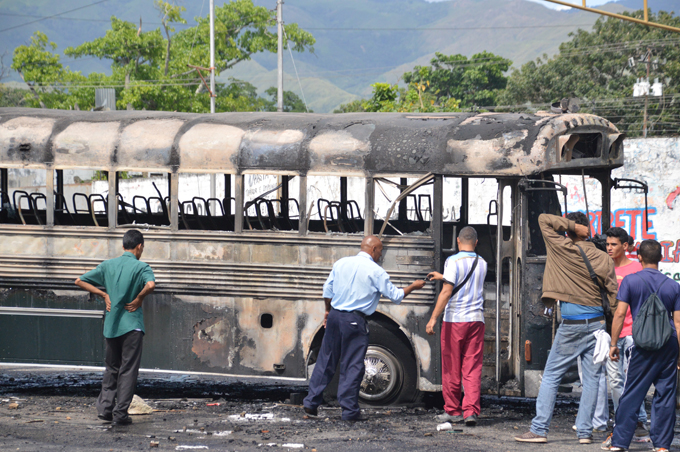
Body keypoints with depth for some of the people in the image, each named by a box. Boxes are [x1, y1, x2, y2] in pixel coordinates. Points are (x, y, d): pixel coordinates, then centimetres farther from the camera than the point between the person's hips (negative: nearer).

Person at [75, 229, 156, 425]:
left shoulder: (107, 265, 7)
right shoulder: (141, 267, -8)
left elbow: (80, 281, 10)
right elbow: (150, 285, -29)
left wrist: (104, 294, 8)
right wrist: (139, 299, -11)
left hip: (111, 326, 4)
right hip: (132, 325, -4)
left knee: (111, 368, 18)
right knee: (128, 370, 1)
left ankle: (105, 407, 10)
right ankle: (120, 413, -2)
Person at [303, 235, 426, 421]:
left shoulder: (341, 263, 8)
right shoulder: (375, 271, -6)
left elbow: (328, 289, 13)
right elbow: (395, 295, -1)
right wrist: (413, 287, 14)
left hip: (335, 315, 5)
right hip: (355, 321, -5)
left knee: (326, 360, 12)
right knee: (352, 366, 1)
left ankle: (311, 403, 13)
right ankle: (349, 410, 3)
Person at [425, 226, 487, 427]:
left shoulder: (453, 261, -8)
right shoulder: (482, 264, 10)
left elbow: (447, 292, -16)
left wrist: (433, 318, -16)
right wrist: (443, 277, 37)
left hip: (455, 320, -4)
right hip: (476, 320, 4)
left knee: (452, 367, 7)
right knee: (473, 368, 2)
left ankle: (453, 410, 15)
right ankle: (471, 411, -8)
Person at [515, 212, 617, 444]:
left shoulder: (563, 249, -6)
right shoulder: (604, 259, 2)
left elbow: (544, 220, 2)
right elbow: (613, 296, 2)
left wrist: (571, 226, -6)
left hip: (571, 325, -2)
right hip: (597, 323, 2)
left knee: (551, 377, 3)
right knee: (591, 379, 7)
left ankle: (539, 429, -1)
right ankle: (585, 431, 5)